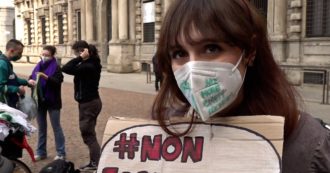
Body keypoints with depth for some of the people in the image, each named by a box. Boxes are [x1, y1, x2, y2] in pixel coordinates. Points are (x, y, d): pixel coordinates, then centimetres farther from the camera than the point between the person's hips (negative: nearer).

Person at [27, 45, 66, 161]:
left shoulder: (56, 67, -9)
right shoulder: (38, 66, 8)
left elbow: (58, 82, -21)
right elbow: (32, 77, 10)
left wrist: (45, 77, -35)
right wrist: (30, 81, -12)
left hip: (52, 102, -5)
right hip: (40, 101, 6)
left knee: (56, 127, 2)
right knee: (41, 128, 14)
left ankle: (61, 153, 10)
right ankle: (41, 152, 25)